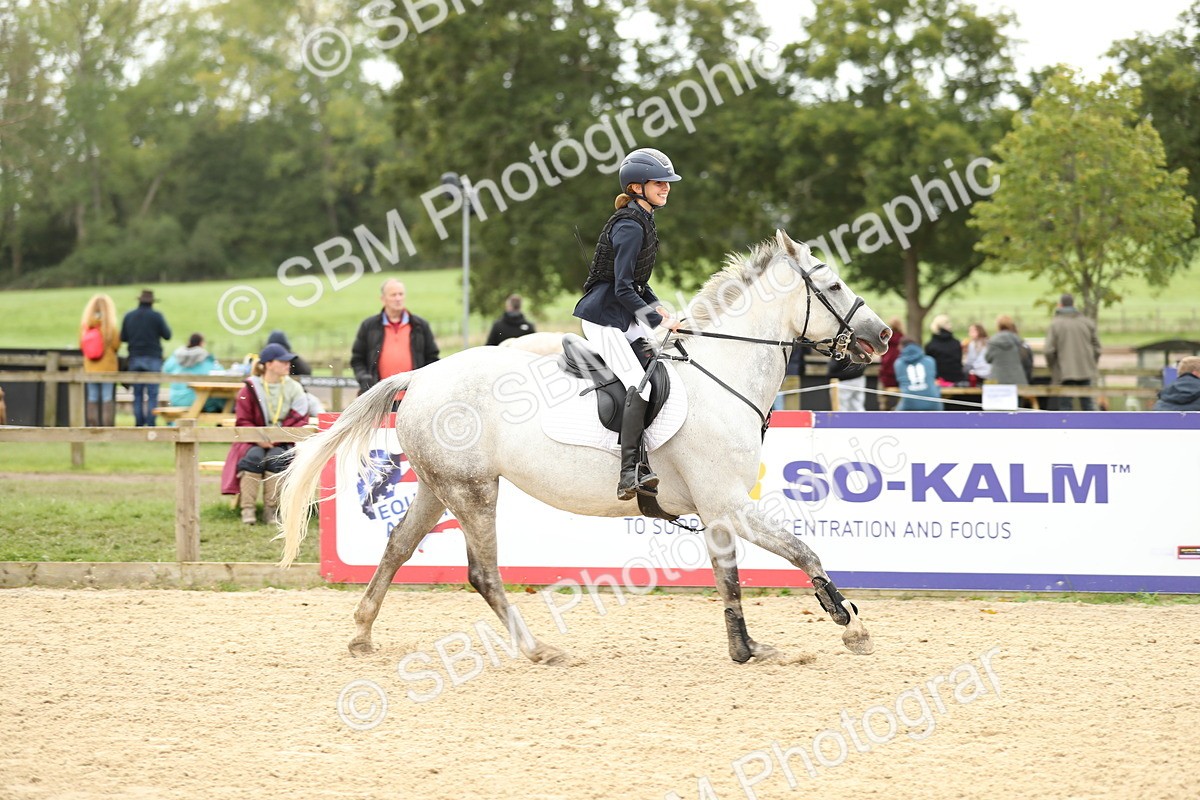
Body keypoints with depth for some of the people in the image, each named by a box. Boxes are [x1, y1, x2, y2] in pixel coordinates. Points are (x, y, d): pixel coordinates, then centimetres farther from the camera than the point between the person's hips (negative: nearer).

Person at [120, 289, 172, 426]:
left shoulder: (129, 317, 4)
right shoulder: (157, 316, -6)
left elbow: (123, 338, 7)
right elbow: (167, 335, -3)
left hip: (135, 359, 3)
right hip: (153, 358, -3)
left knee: (138, 394, 8)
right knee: (152, 394, -3)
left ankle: (139, 425, 4)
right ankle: (151, 424, -9)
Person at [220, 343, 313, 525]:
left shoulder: (294, 388, 3)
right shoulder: (250, 388, 1)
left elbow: (299, 422, -4)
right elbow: (243, 421, 0)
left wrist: (275, 439, -18)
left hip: (283, 444, 0)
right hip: (254, 442, 0)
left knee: (276, 457, -32)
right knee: (254, 456, -32)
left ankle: (271, 509, -28)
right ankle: (248, 508, -31)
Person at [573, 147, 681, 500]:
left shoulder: (642, 222, 13)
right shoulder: (630, 226, -18)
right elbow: (623, 289, -23)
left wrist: (658, 308, 9)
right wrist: (658, 321, -19)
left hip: (623, 317, 10)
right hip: (603, 317, -10)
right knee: (640, 385, -23)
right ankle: (631, 473, -30)